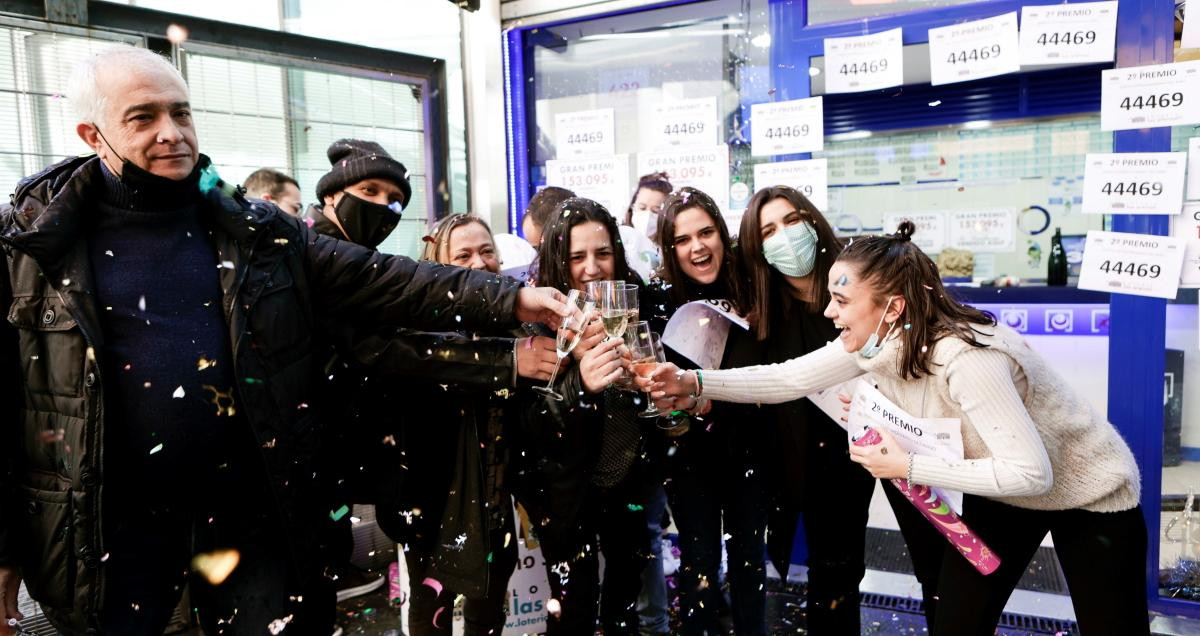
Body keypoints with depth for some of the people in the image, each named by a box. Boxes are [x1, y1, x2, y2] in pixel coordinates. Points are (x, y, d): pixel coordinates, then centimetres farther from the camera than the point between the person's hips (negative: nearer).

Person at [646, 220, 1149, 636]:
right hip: (1003, 489, 6)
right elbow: (790, 378, -12)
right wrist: (693, 382, -20)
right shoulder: (879, 340, -15)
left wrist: (908, 468, -33)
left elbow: (1029, 473, -37)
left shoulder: (966, 359, -37)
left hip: (1088, 493, -6)